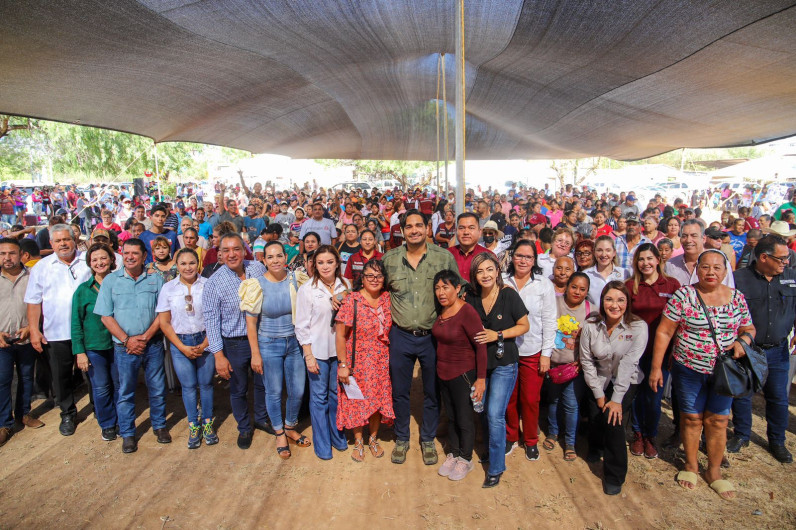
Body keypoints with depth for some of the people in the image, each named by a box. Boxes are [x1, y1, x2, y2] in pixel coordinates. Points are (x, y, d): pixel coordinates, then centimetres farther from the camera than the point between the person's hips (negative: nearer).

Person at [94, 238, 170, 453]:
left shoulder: (155, 280, 2)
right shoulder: (111, 280, 1)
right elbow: (106, 316, -2)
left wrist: (145, 337, -12)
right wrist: (127, 340, -11)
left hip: (153, 344, 1)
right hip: (124, 347, 0)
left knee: (157, 388, 10)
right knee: (125, 391, 9)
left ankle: (159, 425, 28)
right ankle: (127, 434, 23)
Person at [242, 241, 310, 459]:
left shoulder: (295, 279, -4)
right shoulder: (258, 285, -12)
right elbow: (251, 322, -8)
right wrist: (255, 354, -8)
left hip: (295, 342, 3)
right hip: (269, 344, -2)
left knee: (297, 391, 10)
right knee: (274, 392, 9)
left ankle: (290, 427, 36)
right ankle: (279, 434, 32)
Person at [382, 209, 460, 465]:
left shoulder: (445, 257, -6)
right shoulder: (389, 259, -1)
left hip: (433, 336, -1)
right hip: (400, 336, 1)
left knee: (432, 392, 13)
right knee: (400, 391, 14)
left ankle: (428, 440, 34)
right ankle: (401, 439, 35)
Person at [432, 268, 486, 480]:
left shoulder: (467, 312, -20)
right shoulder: (441, 311, 2)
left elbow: (481, 346, -19)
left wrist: (481, 378, -19)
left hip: (463, 374, -7)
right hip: (443, 374, 7)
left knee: (464, 419, 7)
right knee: (451, 417, 19)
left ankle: (466, 460, 26)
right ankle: (453, 454, 35)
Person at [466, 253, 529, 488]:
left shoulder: (509, 295, -12)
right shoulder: (471, 298, 0)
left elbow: (524, 326, -7)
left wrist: (498, 335, -17)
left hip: (504, 364, -5)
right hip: (479, 362, 5)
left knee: (495, 415, -7)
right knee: (482, 411, 14)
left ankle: (496, 468, 8)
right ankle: (492, 449, 37)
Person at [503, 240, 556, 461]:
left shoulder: (544, 284, -3)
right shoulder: (503, 282, -1)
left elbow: (549, 321, -2)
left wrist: (546, 353, -5)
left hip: (533, 352, -1)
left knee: (530, 399, 7)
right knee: (509, 398, 12)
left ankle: (531, 440, 28)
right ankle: (511, 437, 32)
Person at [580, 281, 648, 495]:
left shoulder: (638, 327, -18)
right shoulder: (591, 325, -12)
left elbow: (628, 364, -22)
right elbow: (587, 361, -6)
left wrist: (617, 399, -23)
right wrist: (598, 394, -7)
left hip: (627, 381, -2)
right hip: (600, 380, 2)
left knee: (613, 420, -19)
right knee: (595, 417, -8)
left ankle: (614, 476, 1)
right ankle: (596, 450, 30)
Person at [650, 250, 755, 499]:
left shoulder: (737, 298, 1)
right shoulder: (683, 296, -10)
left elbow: (748, 328, 13)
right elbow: (664, 332, -9)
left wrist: (743, 339, -12)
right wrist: (656, 367, -10)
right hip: (689, 369, -2)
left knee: (718, 420, 9)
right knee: (691, 418, 9)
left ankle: (714, 470, 26)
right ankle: (691, 465, 28)